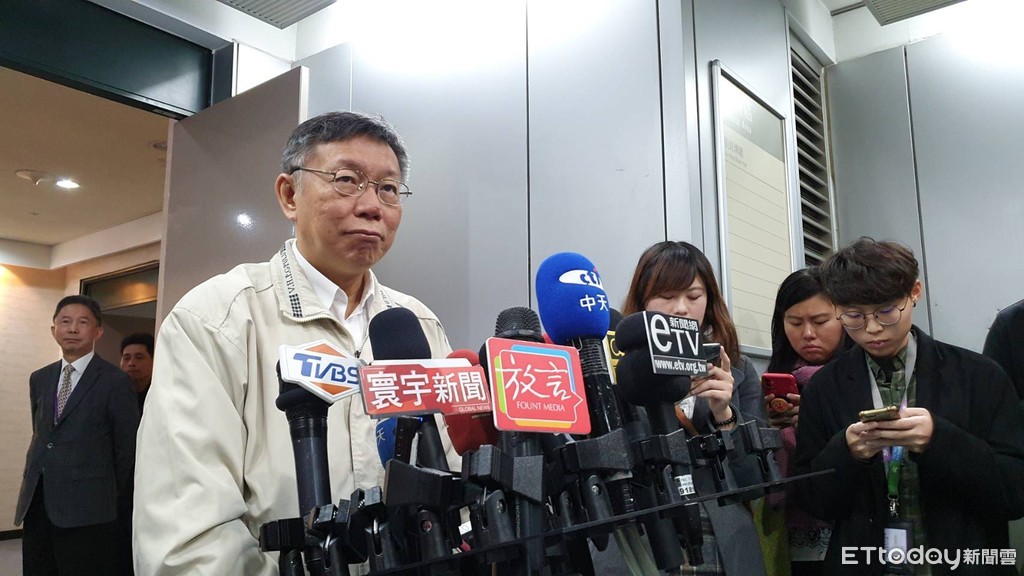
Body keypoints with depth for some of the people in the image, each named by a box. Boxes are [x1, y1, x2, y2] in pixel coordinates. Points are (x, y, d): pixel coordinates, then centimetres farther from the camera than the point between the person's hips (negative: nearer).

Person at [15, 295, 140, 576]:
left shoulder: (115, 381, -6)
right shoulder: (39, 379, 13)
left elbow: (127, 448, -3)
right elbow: (39, 435, 19)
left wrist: (113, 503, 3)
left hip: (87, 510, -6)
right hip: (36, 505, 6)